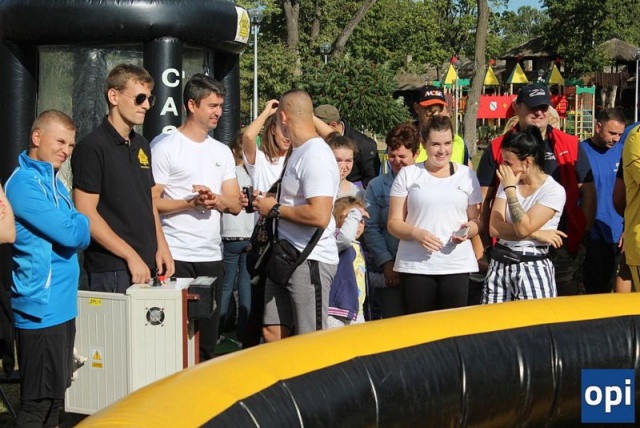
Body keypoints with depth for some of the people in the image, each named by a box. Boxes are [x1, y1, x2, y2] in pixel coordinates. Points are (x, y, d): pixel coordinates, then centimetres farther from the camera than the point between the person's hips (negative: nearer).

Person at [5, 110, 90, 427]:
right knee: (38, 402, -4)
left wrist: (75, 227, -5)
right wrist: (81, 222, 0)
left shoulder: (53, 181, 14)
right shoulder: (25, 183, -16)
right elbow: (71, 234, -20)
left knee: (55, 394, 17)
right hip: (42, 307, -10)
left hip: (61, 304, 10)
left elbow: (78, 236, 16)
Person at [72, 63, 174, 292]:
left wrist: (161, 246, 8)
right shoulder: (92, 147, -10)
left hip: (147, 266, 7)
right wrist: (132, 256, -16)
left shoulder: (141, 145, 14)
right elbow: (86, 214, -16)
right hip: (111, 271, -7)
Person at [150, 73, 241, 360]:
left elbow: (235, 205, 11)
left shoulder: (222, 152, 16)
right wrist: (191, 202, -18)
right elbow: (150, 202, -9)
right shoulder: (164, 146, -4)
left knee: (207, 341, 10)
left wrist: (216, 199, -10)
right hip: (176, 257, -6)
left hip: (212, 256, 6)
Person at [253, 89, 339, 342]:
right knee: (273, 333, 13)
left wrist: (275, 209, -15)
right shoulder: (300, 153, 14)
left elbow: (319, 215, -27)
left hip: (311, 261, -10)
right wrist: (270, 202, 7)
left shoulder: (316, 155, -17)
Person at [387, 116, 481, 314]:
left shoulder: (467, 175, 11)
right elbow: (394, 222, 4)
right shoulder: (408, 175, 6)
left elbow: (476, 220, 15)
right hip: (416, 266, -1)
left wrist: (469, 229, -8)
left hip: (457, 266, 1)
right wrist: (416, 233, -16)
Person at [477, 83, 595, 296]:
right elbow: (483, 198, 6)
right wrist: (488, 241, -1)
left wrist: (583, 232, 0)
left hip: (563, 250, 1)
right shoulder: (498, 148, 6)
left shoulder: (571, 145, 8)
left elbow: (588, 192, 9)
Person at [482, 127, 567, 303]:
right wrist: (536, 234, -12)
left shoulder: (554, 191, -8)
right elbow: (494, 228, -2)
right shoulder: (507, 183, 8)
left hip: (533, 268, -5)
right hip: (499, 266, 5)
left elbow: (523, 228, -19)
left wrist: (510, 189, -13)